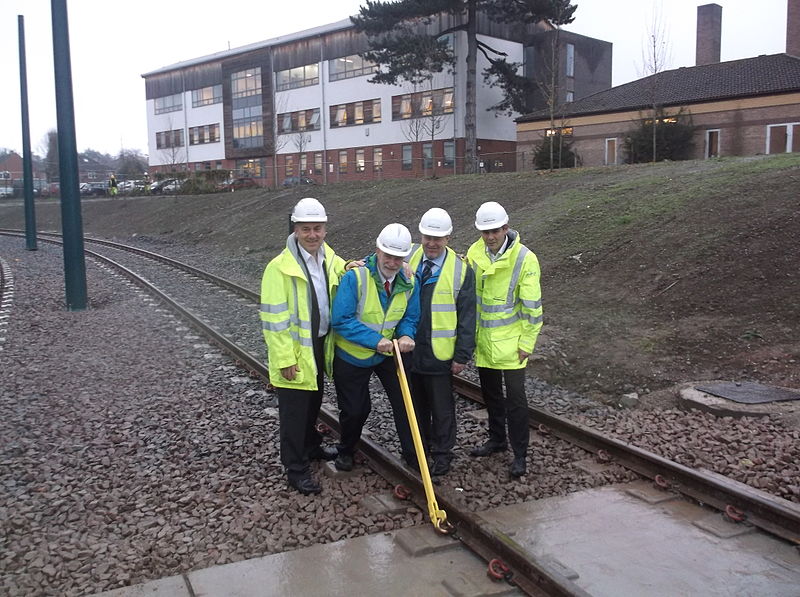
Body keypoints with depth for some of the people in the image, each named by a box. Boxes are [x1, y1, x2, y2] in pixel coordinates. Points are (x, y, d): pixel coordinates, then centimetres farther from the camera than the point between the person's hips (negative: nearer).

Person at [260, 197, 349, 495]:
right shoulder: (280, 267, -19)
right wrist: (285, 359, -20)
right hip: (295, 351, -7)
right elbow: (273, 317, -19)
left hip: (320, 347, 7)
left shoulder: (331, 260, 3)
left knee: (313, 402, 24)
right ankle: (296, 469, 17)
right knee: (294, 412, 4)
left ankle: (312, 446, 45)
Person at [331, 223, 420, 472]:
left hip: (388, 354, 4)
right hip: (352, 356, -3)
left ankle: (412, 454, 19)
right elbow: (341, 320, -26)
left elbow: (410, 317, 0)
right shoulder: (355, 277, -25)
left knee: (405, 402, 1)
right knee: (355, 409, 10)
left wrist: (406, 335, -23)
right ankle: (345, 451, 39)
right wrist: (375, 340, -32)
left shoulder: (409, 283, -9)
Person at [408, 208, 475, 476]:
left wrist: (462, 355, -9)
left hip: (440, 353, -3)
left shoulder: (461, 270, -7)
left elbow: (467, 317, -6)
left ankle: (442, 454, 26)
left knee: (442, 407, 9)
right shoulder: (408, 260, 1)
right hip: (409, 350, 3)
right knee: (416, 404, 17)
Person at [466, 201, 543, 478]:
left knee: (515, 398, 0)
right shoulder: (474, 253, -1)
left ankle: (519, 453, 14)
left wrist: (527, 343, -12)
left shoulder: (524, 259, -16)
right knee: (490, 392, 18)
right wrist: (470, 334, 10)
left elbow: (532, 306, -13)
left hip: (511, 342, -5)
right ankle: (497, 439, 37)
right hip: (483, 340, 5)